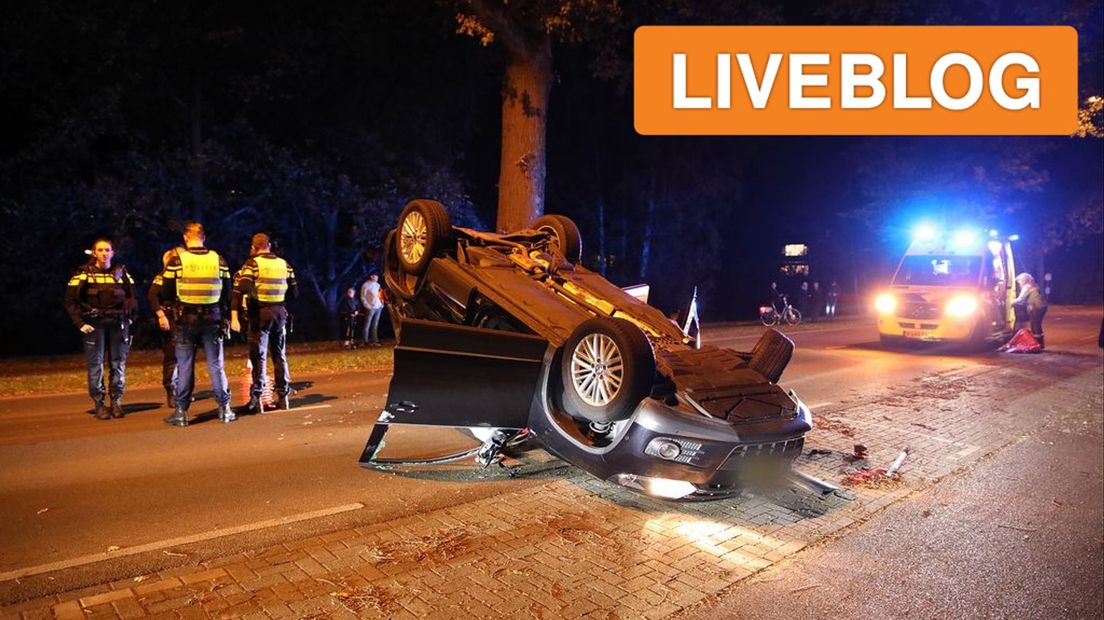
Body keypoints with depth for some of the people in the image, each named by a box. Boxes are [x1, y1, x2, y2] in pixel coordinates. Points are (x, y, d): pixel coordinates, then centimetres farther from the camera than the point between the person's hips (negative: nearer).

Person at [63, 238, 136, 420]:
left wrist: (128, 317, 4)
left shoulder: (121, 272, 9)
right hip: (94, 324, -2)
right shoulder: (84, 274, 1)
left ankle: (116, 402, 12)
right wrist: (80, 323, -7)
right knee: (95, 365, -1)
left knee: (118, 364, 3)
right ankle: (98, 404, 6)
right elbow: (70, 301, 1)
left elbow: (132, 296, 15)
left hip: (118, 324, 2)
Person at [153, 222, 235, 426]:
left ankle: (181, 411, 10)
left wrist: (163, 314, 13)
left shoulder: (176, 261, -5)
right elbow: (226, 293, 4)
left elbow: (166, 294, -1)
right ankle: (224, 409, 10)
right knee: (216, 365, 8)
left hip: (185, 318, -1)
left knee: (185, 366, 6)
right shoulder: (218, 260, 1)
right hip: (212, 318, 1)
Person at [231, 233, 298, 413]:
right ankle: (283, 397, 18)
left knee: (259, 356, 2)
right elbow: (295, 291, 10)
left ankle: (256, 399, 0)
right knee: (280, 356, 14)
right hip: (280, 312, 4)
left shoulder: (252, 264, -6)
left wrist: (235, 317, -20)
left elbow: (241, 289, -18)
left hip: (260, 313, -4)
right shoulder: (284, 264, 7)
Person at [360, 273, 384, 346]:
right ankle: (366, 341, 4)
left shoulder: (377, 285, 13)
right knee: (367, 325, 0)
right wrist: (368, 306, -12)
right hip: (371, 308, -6)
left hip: (379, 307, 6)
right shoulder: (366, 285, -5)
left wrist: (382, 304, 5)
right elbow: (363, 297, -6)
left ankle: (374, 341, 12)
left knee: (375, 325, 9)